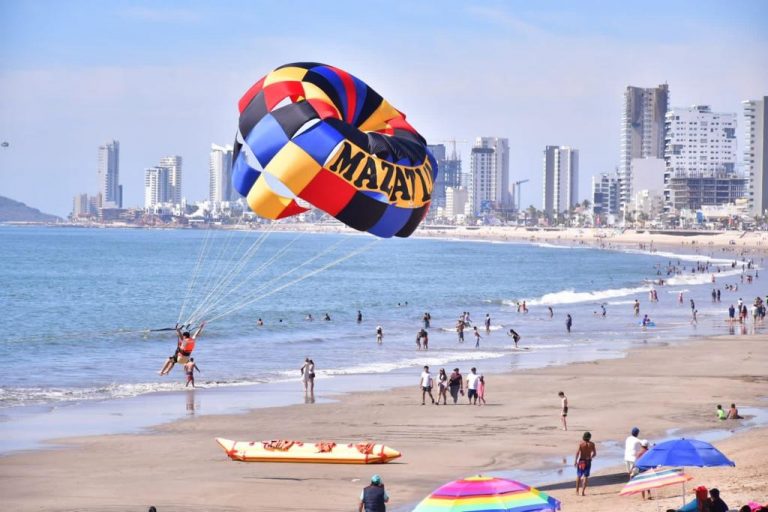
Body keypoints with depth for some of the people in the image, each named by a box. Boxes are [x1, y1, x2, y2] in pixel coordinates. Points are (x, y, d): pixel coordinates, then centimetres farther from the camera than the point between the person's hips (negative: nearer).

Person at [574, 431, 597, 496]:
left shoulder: (581, 443, -8)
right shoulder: (592, 444, -2)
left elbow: (577, 452, -15)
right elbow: (594, 454, 2)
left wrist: (575, 461, -12)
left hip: (581, 461, -1)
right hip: (588, 461, 1)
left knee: (578, 476, 13)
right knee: (586, 477, 5)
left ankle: (577, 490, 15)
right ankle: (583, 491, -1)